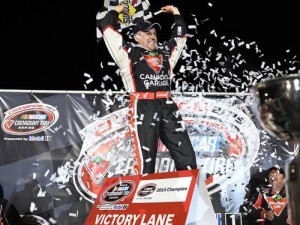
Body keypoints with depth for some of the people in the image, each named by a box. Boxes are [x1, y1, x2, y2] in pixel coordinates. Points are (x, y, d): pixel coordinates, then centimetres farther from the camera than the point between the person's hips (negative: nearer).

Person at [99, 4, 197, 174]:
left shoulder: (164, 52, 22)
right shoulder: (129, 52, 8)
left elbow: (180, 36, 36)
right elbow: (107, 27, 5)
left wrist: (176, 13, 38)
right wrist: (117, 11, 19)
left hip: (167, 106, 5)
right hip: (143, 108, -5)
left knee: (186, 154, 1)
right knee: (146, 157, -8)